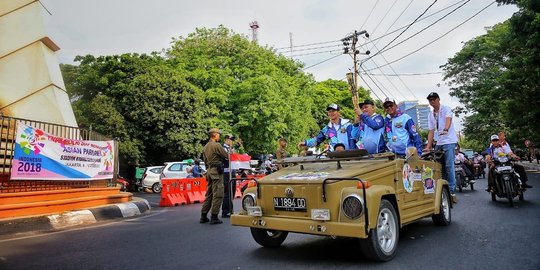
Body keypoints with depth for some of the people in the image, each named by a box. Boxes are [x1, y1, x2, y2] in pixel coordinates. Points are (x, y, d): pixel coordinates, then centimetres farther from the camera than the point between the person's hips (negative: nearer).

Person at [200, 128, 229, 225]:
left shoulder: (205, 147, 15)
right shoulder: (217, 145, -12)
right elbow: (226, 156, -8)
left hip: (209, 171, 9)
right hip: (217, 171, -9)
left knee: (209, 194, 15)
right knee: (218, 195, -4)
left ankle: (203, 216, 18)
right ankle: (214, 217, -3)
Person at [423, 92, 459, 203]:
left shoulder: (446, 109, -1)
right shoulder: (430, 115, 15)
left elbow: (448, 119, -22)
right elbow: (431, 131, 12)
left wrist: (446, 129, -43)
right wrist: (428, 147, 4)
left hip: (449, 141, -6)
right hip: (438, 143, 6)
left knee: (449, 166, -12)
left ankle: (452, 192, -8)